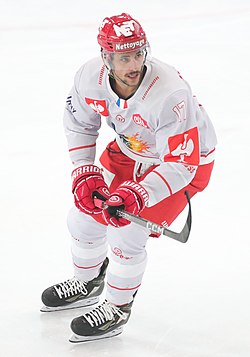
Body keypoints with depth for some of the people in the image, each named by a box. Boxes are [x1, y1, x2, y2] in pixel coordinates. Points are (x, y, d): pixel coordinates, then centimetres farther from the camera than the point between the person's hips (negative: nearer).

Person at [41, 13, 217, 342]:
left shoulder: (170, 95, -39)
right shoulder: (90, 77, -22)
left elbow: (180, 165, -34)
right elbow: (79, 124, -1)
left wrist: (137, 194, -44)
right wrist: (84, 173, -9)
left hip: (185, 159, -6)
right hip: (129, 151, 6)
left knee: (126, 231, -16)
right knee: (84, 214, 8)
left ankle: (117, 309, 9)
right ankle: (88, 283, 39)